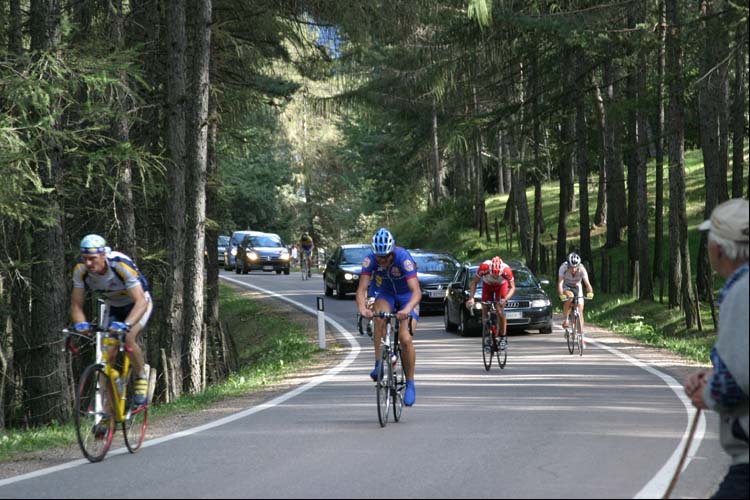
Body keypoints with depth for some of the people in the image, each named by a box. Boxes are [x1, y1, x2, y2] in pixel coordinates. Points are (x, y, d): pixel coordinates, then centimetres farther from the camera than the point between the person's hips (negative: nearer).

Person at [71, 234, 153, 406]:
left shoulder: (121, 265, -37)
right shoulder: (81, 270, -23)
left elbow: (140, 302, -41)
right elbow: (76, 304, -17)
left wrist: (125, 325, -57)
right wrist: (80, 323, -39)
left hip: (137, 305, -4)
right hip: (113, 308, 4)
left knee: (128, 339, -29)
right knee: (107, 354, -11)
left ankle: (142, 377, -3)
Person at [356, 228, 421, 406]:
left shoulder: (403, 257, -33)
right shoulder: (370, 259, -24)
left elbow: (416, 291, -41)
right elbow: (362, 289, -29)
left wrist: (407, 310, -59)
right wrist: (362, 308, -50)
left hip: (408, 297, -2)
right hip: (386, 294, 2)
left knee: (406, 339, -18)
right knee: (379, 317, -33)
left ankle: (410, 383, -1)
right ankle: (379, 364, -25)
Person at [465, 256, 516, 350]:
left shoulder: (506, 270, -39)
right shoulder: (484, 267, -38)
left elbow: (512, 287, -26)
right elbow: (474, 283, -23)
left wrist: (505, 299, -43)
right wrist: (471, 298, -35)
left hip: (501, 286, -1)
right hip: (487, 285, 2)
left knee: (500, 312, -14)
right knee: (484, 310, -7)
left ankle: (503, 338, -4)